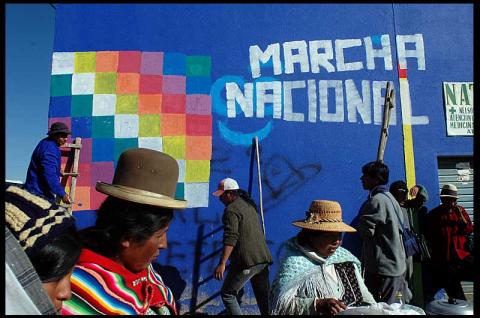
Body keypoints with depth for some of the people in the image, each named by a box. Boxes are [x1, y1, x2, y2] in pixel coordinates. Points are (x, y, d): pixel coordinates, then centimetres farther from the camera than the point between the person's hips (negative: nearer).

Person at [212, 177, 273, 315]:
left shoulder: (231, 209, -12)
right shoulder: (249, 204, 14)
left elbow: (230, 239, -21)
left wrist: (222, 264, -22)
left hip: (246, 262, -8)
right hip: (263, 259, 8)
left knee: (227, 294, 7)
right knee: (264, 297, 14)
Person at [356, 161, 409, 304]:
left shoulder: (376, 200, -18)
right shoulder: (389, 197, 11)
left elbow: (365, 231, -16)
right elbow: (400, 227, 17)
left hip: (382, 267, -10)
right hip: (396, 264, 10)